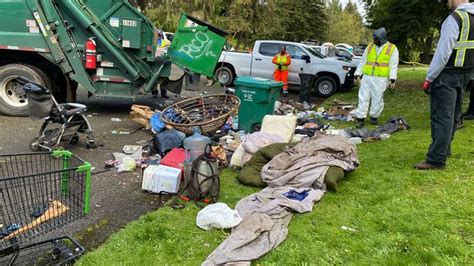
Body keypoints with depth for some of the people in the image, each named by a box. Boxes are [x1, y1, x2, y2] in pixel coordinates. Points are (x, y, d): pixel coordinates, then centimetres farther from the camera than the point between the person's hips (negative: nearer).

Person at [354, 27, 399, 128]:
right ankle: (360, 119, 2)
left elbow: (393, 66, -1)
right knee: (363, 98, -1)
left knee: (377, 99, 3)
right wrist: (357, 74, 9)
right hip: (366, 77, 3)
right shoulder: (370, 46, 11)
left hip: (380, 79, -3)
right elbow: (362, 62, 14)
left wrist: (392, 79, -9)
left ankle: (374, 117, 20)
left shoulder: (392, 48, 2)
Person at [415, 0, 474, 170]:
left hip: (448, 74, -9)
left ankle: (436, 160, -7)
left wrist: (429, 78, -15)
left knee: (442, 117, -8)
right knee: (453, 115, 17)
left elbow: (443, 52, -19)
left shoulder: (455, 18, -15)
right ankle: (444, 149, 30)